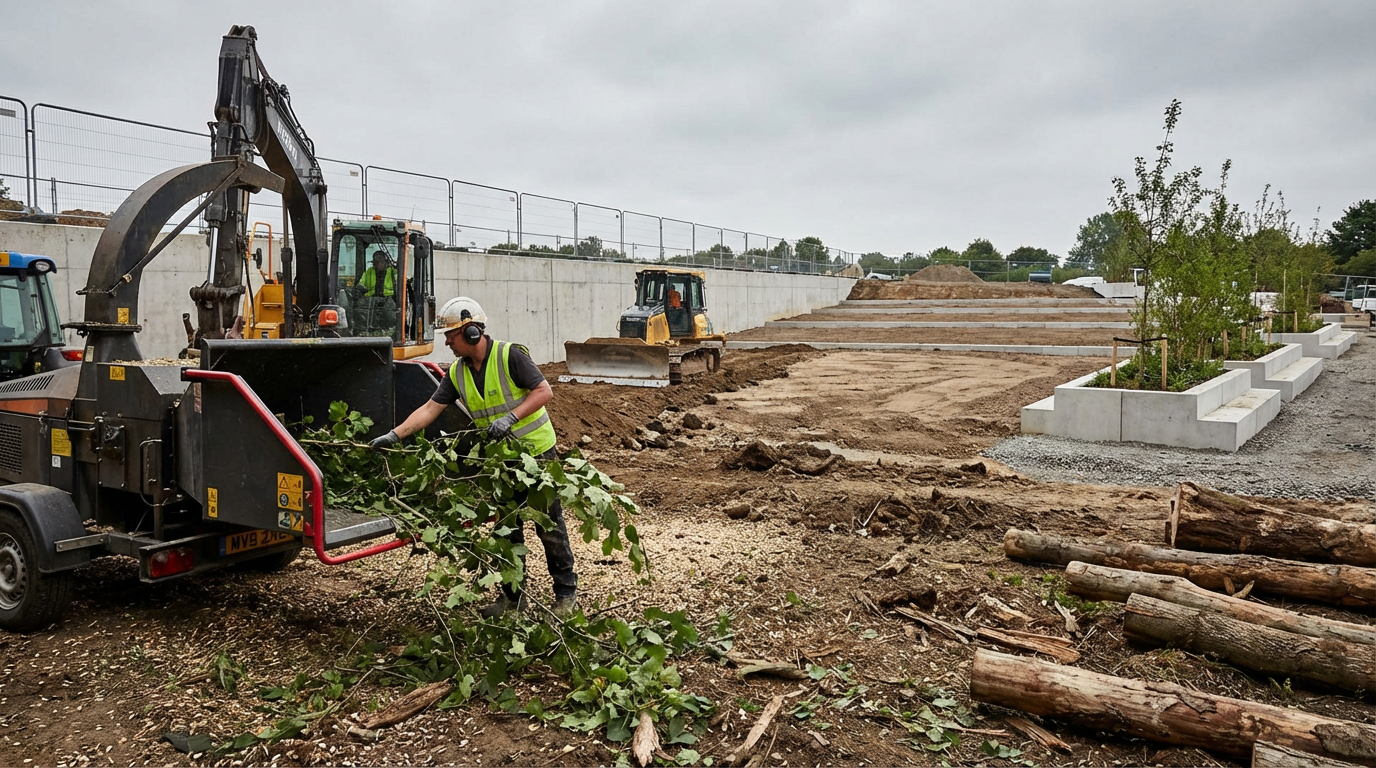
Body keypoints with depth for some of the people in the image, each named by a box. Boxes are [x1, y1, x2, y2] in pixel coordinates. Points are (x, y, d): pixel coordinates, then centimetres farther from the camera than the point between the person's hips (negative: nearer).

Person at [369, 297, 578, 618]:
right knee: (507, 529, 12)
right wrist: (394, 435, -10)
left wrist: (511, 417, -27)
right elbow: (430, 409, -1)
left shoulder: (509, 355, -18)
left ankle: (566, 592, 16)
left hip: (538, 453, -6)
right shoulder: (457, 373, 1)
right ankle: (513, 594, 25)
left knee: (550, 526, 3)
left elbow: (544, 391, -19)